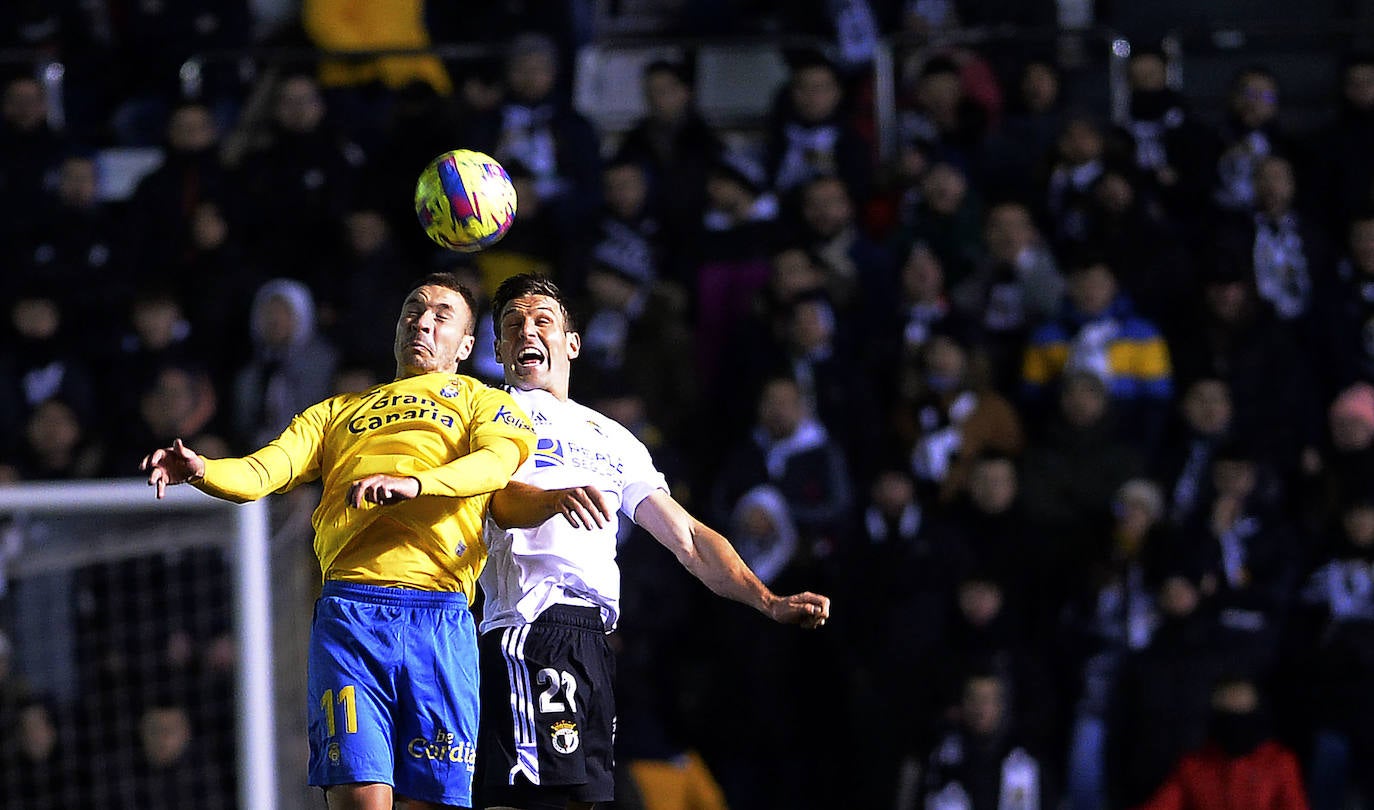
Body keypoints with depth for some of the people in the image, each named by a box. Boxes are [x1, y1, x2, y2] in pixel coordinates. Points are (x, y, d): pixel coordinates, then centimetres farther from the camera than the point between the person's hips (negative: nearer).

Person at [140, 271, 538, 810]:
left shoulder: (483, 402, 20)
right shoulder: (337, 412, 28)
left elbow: (498, 460, -3)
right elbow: (262, 472, 15)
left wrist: (412, 483, -22)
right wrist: (200, 470, -8)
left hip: (441, 619, -1)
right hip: (349, 611, 1)